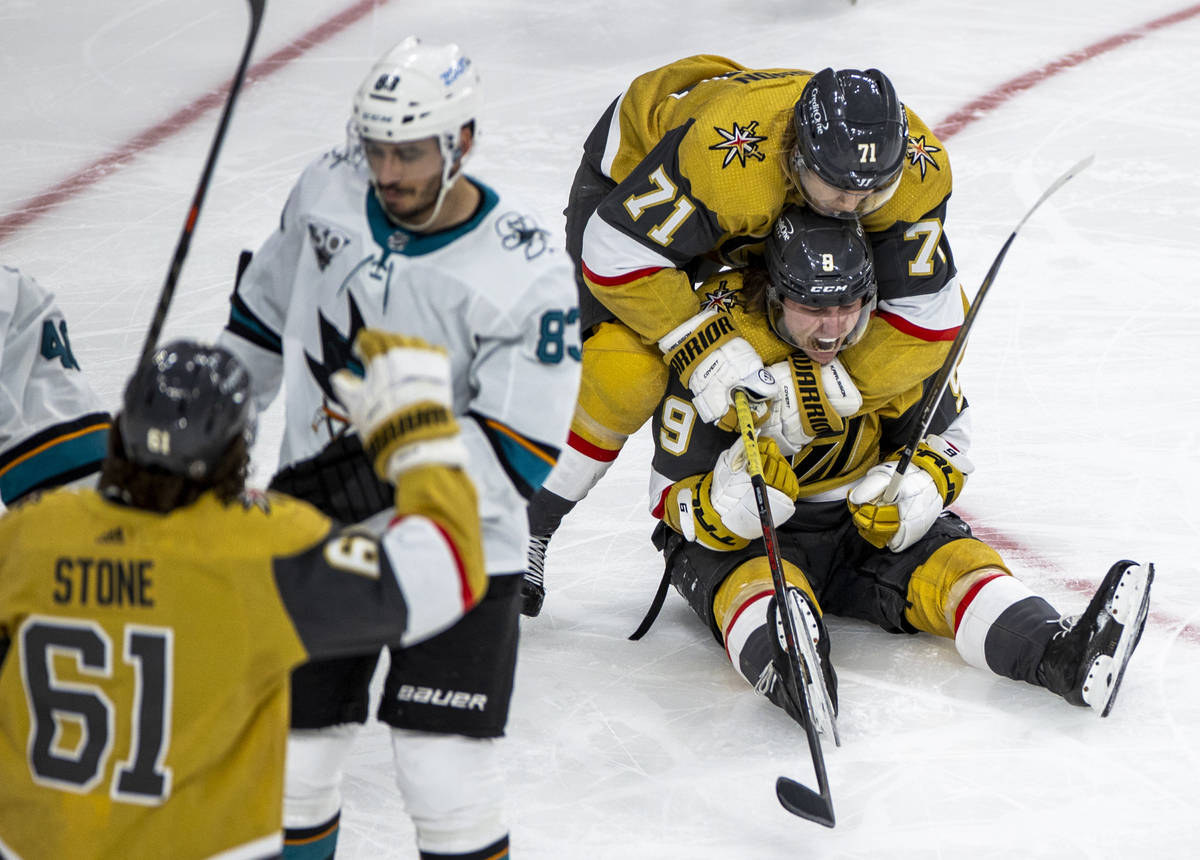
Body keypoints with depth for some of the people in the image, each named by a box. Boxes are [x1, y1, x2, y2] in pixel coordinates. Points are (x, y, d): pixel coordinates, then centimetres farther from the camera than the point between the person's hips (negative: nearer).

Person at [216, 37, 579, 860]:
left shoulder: (527, 274, -20)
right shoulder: (329, 190, -6)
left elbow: (516, 451, -20)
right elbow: (265, 312, 13)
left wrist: (388, 471, -30)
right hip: (316, 527, 4)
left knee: (445, 772, -10)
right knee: (291, 748, 9)